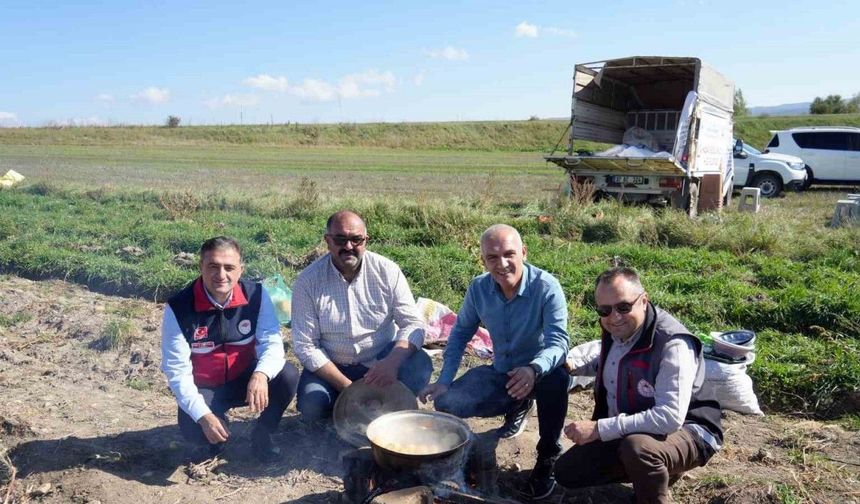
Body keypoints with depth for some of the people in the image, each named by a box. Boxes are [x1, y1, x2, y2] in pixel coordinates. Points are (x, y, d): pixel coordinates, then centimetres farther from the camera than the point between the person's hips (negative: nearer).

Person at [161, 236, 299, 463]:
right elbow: (177, 371, -18)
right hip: (204, 388, -1)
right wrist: (204, 415, -29)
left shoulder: (256, 295, -16)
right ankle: (219, 423, 10)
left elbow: (272, 342, -19)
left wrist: (261, 375, -43)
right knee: (193, 430, -30)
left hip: (246, 379, 2)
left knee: (288, 375, -26)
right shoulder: (178, 308, -20)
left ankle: (262, 434, 2)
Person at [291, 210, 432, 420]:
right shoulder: (308, 281, -12)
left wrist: (393, 361, -33)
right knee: (311, 405, -27)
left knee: (420, 365, -26)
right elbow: (306, 345, -12)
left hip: (381, 362, 1)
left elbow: (413, 324, -12)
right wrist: (346, 386, -21)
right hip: (331, 367, 0)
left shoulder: (387, 271, -11)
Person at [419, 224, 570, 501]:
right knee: (446, 402, -11)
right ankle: (518, 407, 17)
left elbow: (559, 342, -31)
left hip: (540, 372, -4)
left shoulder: (546, 287, -24)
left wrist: (534, 370, -53)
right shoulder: (479, 288, -10)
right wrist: (444, 381, -8)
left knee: (556, 379, -39)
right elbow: (460, 333, 2)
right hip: (501, 373, 5)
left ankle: (548, 457, -12)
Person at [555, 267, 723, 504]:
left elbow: (670, 417, -38)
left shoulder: (673, 345, -29)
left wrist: (599, 429, -35)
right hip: (626, 433, 8)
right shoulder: (615, 330, -4)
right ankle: (656, 470, 16)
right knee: (567, 472, 7)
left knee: (638, 447, -40)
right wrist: (571, 366, 10)